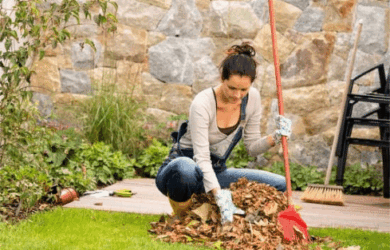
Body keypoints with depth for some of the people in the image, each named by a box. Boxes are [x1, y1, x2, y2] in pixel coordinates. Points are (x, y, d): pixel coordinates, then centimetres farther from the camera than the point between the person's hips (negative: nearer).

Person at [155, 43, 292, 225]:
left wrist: (276, 137, -18)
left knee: (279, 185, -9)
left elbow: (252, 147, 3)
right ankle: (181, 216, -12)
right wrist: (220, 197, -41)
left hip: (215, 173, 7)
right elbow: (201, 158, -30)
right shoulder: (202, 103, -25)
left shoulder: (252, 98, -6)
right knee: (184, 168, -45)